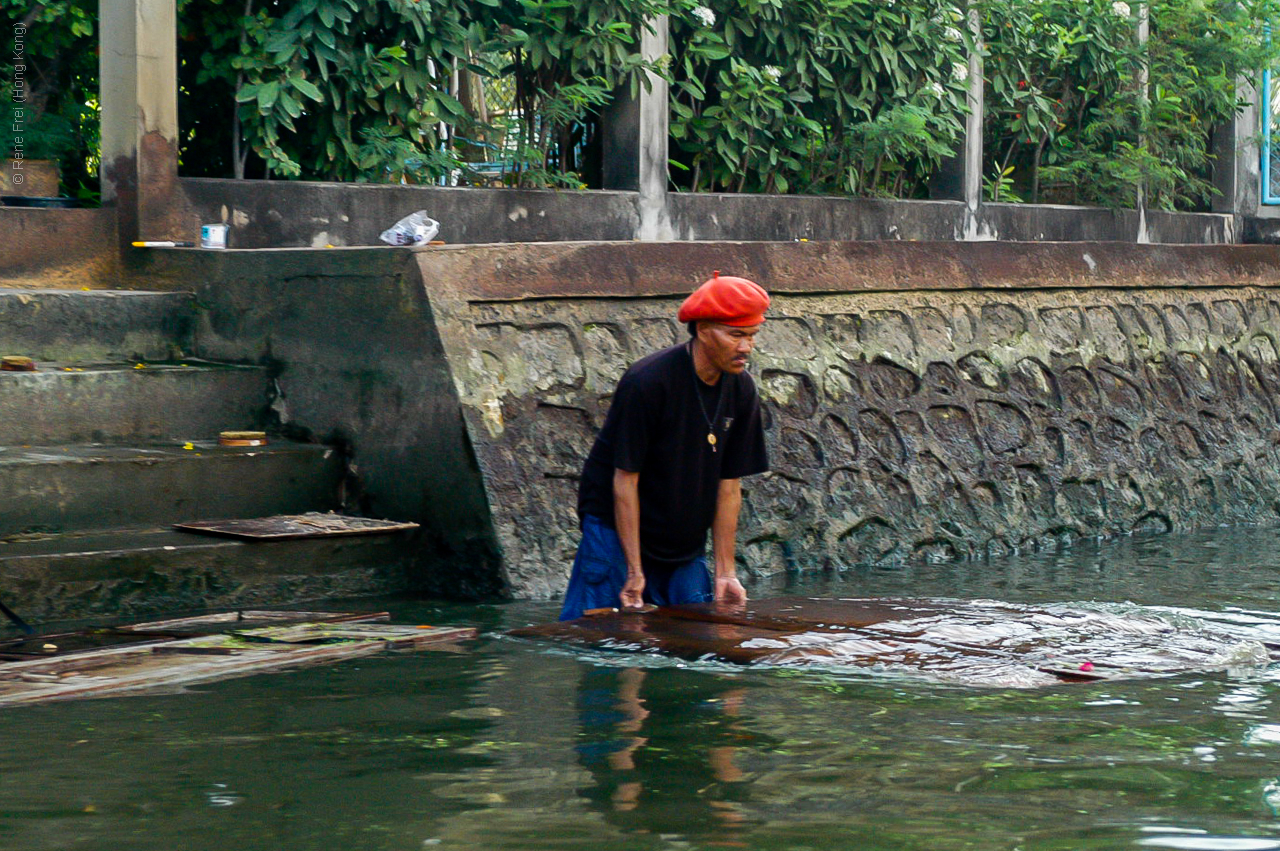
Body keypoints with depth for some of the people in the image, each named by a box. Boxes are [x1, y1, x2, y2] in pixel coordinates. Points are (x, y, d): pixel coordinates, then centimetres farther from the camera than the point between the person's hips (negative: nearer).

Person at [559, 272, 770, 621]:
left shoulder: (741, 391, -4)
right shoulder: (646, 382, -22)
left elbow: (729, 485, 1)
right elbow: (625, 478, -19)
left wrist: (725, 572, -1)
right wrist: (634, 572, -20)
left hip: (686, 539, 6)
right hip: (615, 526, -6)